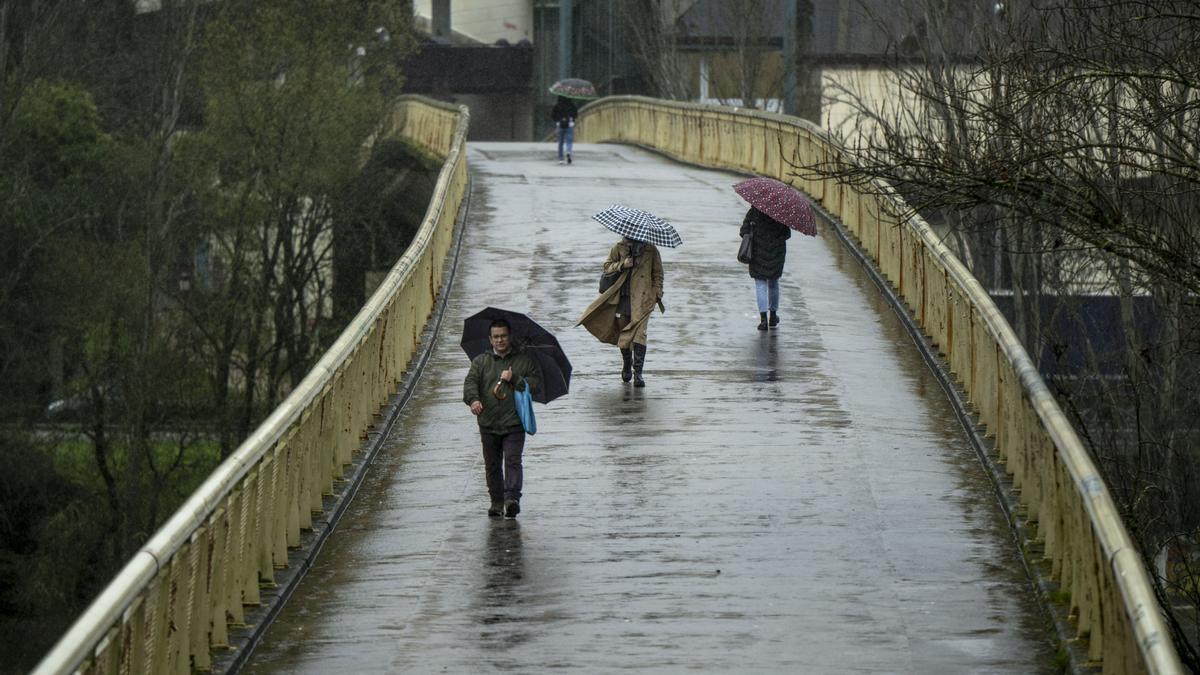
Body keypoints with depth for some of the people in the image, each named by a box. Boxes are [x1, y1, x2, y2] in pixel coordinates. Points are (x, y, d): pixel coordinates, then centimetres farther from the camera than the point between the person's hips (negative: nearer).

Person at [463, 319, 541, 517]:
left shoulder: (524, 361, 9)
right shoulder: (481, 361, 12)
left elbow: (536, 382, 2)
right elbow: (471, 382, -2)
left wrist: (514, 380, -11)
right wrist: (473, 399, -22)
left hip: (514, 422, -2)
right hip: (488, 424, 3)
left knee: (512, 460, -15)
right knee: (492, 465, 7)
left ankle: (512, 498, -22)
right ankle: (497, 502, 15)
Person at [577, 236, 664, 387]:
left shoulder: (651, 250, 4)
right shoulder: (619, 248, 6)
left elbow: (657, 274, 10)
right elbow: (607, 266, 9)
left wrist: (657, 294, 2)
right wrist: (622, 265, -9)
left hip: (642, 299, -2)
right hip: (622, 298, 2)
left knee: (639, 332, -15)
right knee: (622, 333, 8)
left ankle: (638, 373, -15)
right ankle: (626, 366, 30)